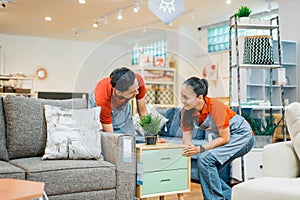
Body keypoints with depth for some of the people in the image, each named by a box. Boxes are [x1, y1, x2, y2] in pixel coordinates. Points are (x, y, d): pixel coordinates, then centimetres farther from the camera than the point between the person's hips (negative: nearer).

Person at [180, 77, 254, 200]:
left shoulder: (215, 107, -31)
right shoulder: (187, 111, -13)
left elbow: (225, 138, -25)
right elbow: (186, 138, -11)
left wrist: (200, 149, -33)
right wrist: (188, 149, -35)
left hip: (242, 136, -8)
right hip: (221, 136, 8)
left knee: (205, 159, -24)